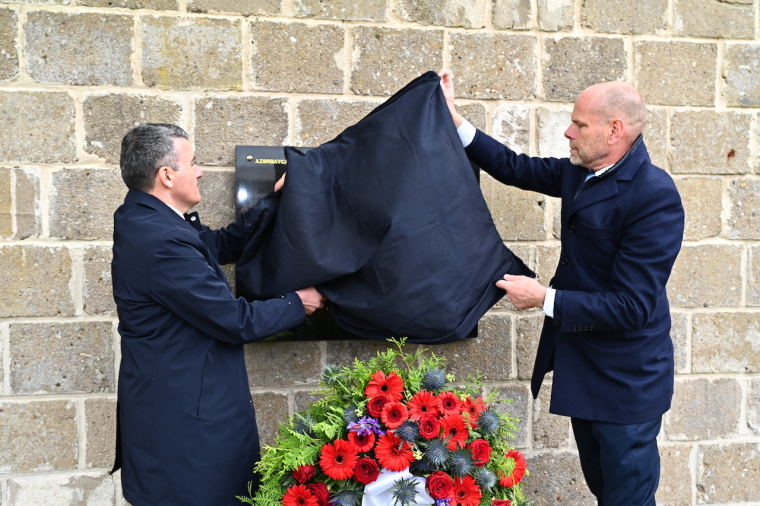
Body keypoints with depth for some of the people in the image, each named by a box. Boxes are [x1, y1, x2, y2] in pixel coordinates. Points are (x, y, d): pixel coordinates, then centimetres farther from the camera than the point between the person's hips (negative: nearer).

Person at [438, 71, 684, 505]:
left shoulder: (655, 196, -25)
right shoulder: (580, 171, -1)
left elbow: (632, 306, -27)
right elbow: (516, 168, 11)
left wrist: (544, 299, -22)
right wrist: (453, 117, 6)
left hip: (624, 382, -8)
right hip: (583, 366, 8)